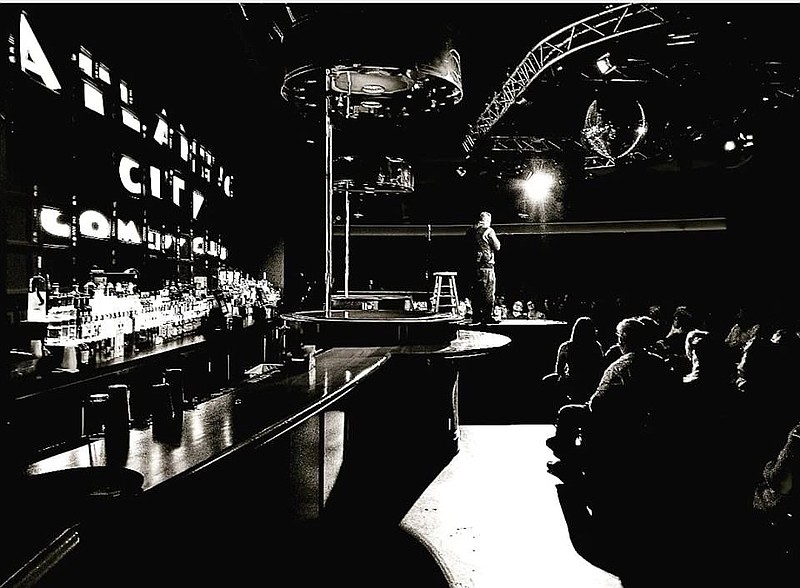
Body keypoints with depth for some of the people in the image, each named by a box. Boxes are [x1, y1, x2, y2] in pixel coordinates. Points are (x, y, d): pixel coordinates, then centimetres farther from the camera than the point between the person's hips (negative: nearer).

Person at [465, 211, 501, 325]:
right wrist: (496, 239, 13)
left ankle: (476, 317, 13)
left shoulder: (470, 231, 11)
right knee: (488, 291, -1)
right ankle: (487, 317, -1)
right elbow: (497, 247, -3)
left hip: (474, 264, 6)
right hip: (486, 265, -6)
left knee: (476, 291, 10)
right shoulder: (488, 231, -7)